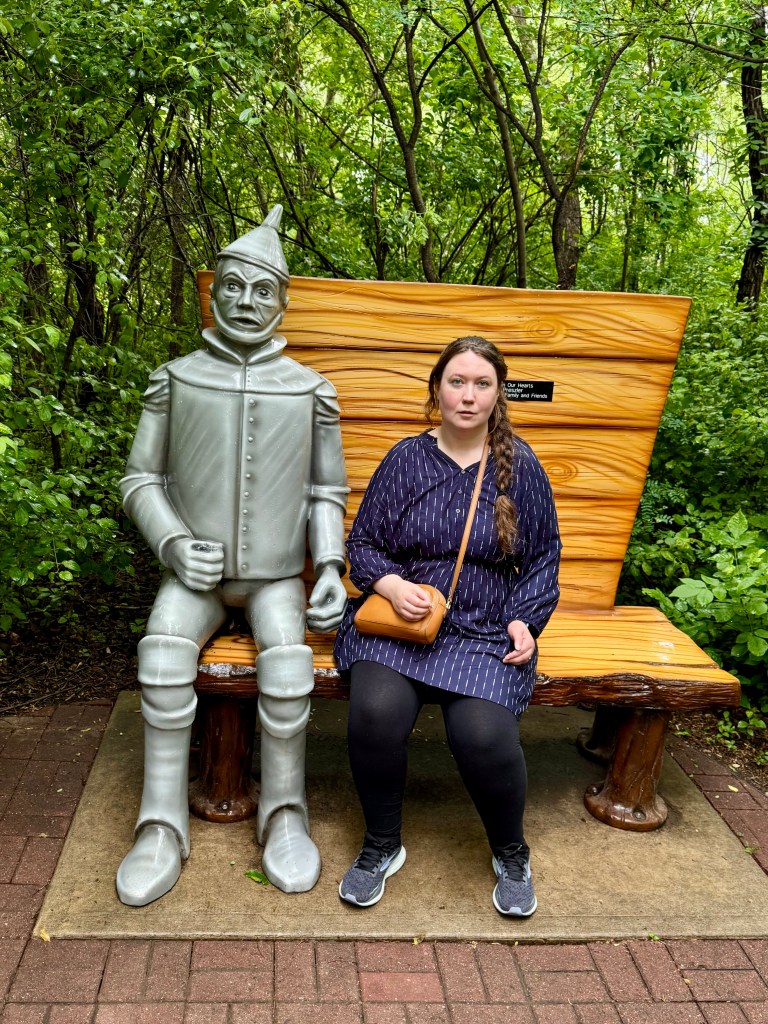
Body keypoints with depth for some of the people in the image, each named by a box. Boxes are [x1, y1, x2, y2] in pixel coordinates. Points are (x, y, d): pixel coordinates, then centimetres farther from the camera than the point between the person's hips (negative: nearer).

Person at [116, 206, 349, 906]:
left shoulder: (310, 390, -1)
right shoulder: (175, 380, -2)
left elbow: (325, 494, 5)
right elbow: (142, 482, 3)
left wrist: (330, 569, -11)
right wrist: (173, 543, -16)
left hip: (274, 574, 0)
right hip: (195, 571, 0)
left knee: (288, 661, -29)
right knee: (164, 655, -28)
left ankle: (285, 816, -10)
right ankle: (162, 829, -17)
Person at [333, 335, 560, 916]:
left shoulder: (520, 466, 6)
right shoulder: (406, 460, 5)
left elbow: (544, 556, 13)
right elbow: (363, 542, 10)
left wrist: (526, 619, -1)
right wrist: (393, 585, -10)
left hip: (486, 629, 0)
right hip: (399, 617, 1)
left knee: (484, 733, -27)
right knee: (376, 711, -29)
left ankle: (512, 855, 6)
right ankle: (382, 845, 0)